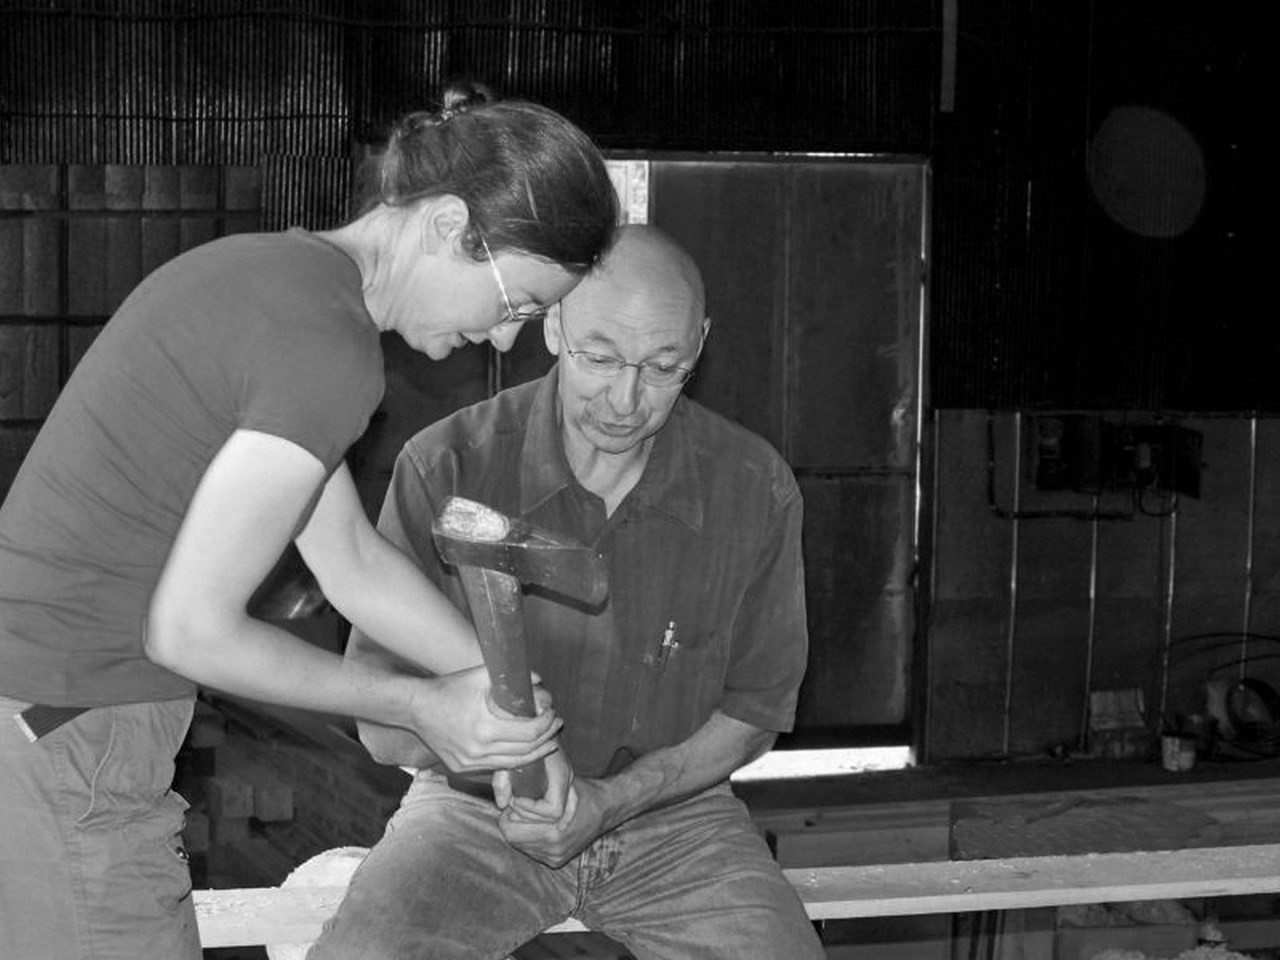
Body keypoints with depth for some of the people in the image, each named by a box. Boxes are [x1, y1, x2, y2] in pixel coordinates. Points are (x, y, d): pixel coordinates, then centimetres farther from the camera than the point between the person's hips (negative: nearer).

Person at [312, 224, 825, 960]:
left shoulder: (755, 489, -10)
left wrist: (613, 799, -15)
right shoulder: (448, 466, -15)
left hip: (673, 808, 1)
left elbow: (753, 712, 0)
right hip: (476, 808, -1)